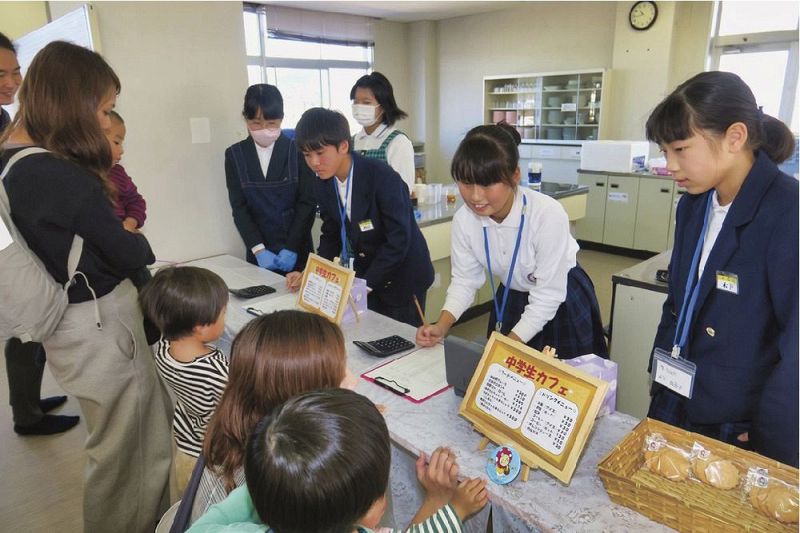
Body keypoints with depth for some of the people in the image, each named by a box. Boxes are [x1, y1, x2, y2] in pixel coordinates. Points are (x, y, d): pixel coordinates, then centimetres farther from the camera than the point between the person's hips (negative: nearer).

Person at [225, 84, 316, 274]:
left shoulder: (298, 150, -5)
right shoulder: (235, 155, 2)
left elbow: (308, 202, -7)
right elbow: (239, 207, -1)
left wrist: (292, 248, -14)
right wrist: (258, 249, -13)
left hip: (297, 251, -2)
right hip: (259, 253, 2)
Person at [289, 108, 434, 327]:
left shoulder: (383, 177, -24)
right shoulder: (323, 185, -3)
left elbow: (398, 240, -25)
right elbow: (331, 235, 7)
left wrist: (364, 284, -26)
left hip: (402, 276, -5)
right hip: (364, 273, 6)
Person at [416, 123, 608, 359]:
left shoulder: (548, 214, -33)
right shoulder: (464, 219, -19)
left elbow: (547, 296, -27)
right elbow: (464, 280, -9)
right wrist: (441, 326, -24)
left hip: (562, 303, -3)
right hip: (510, 301, 4)